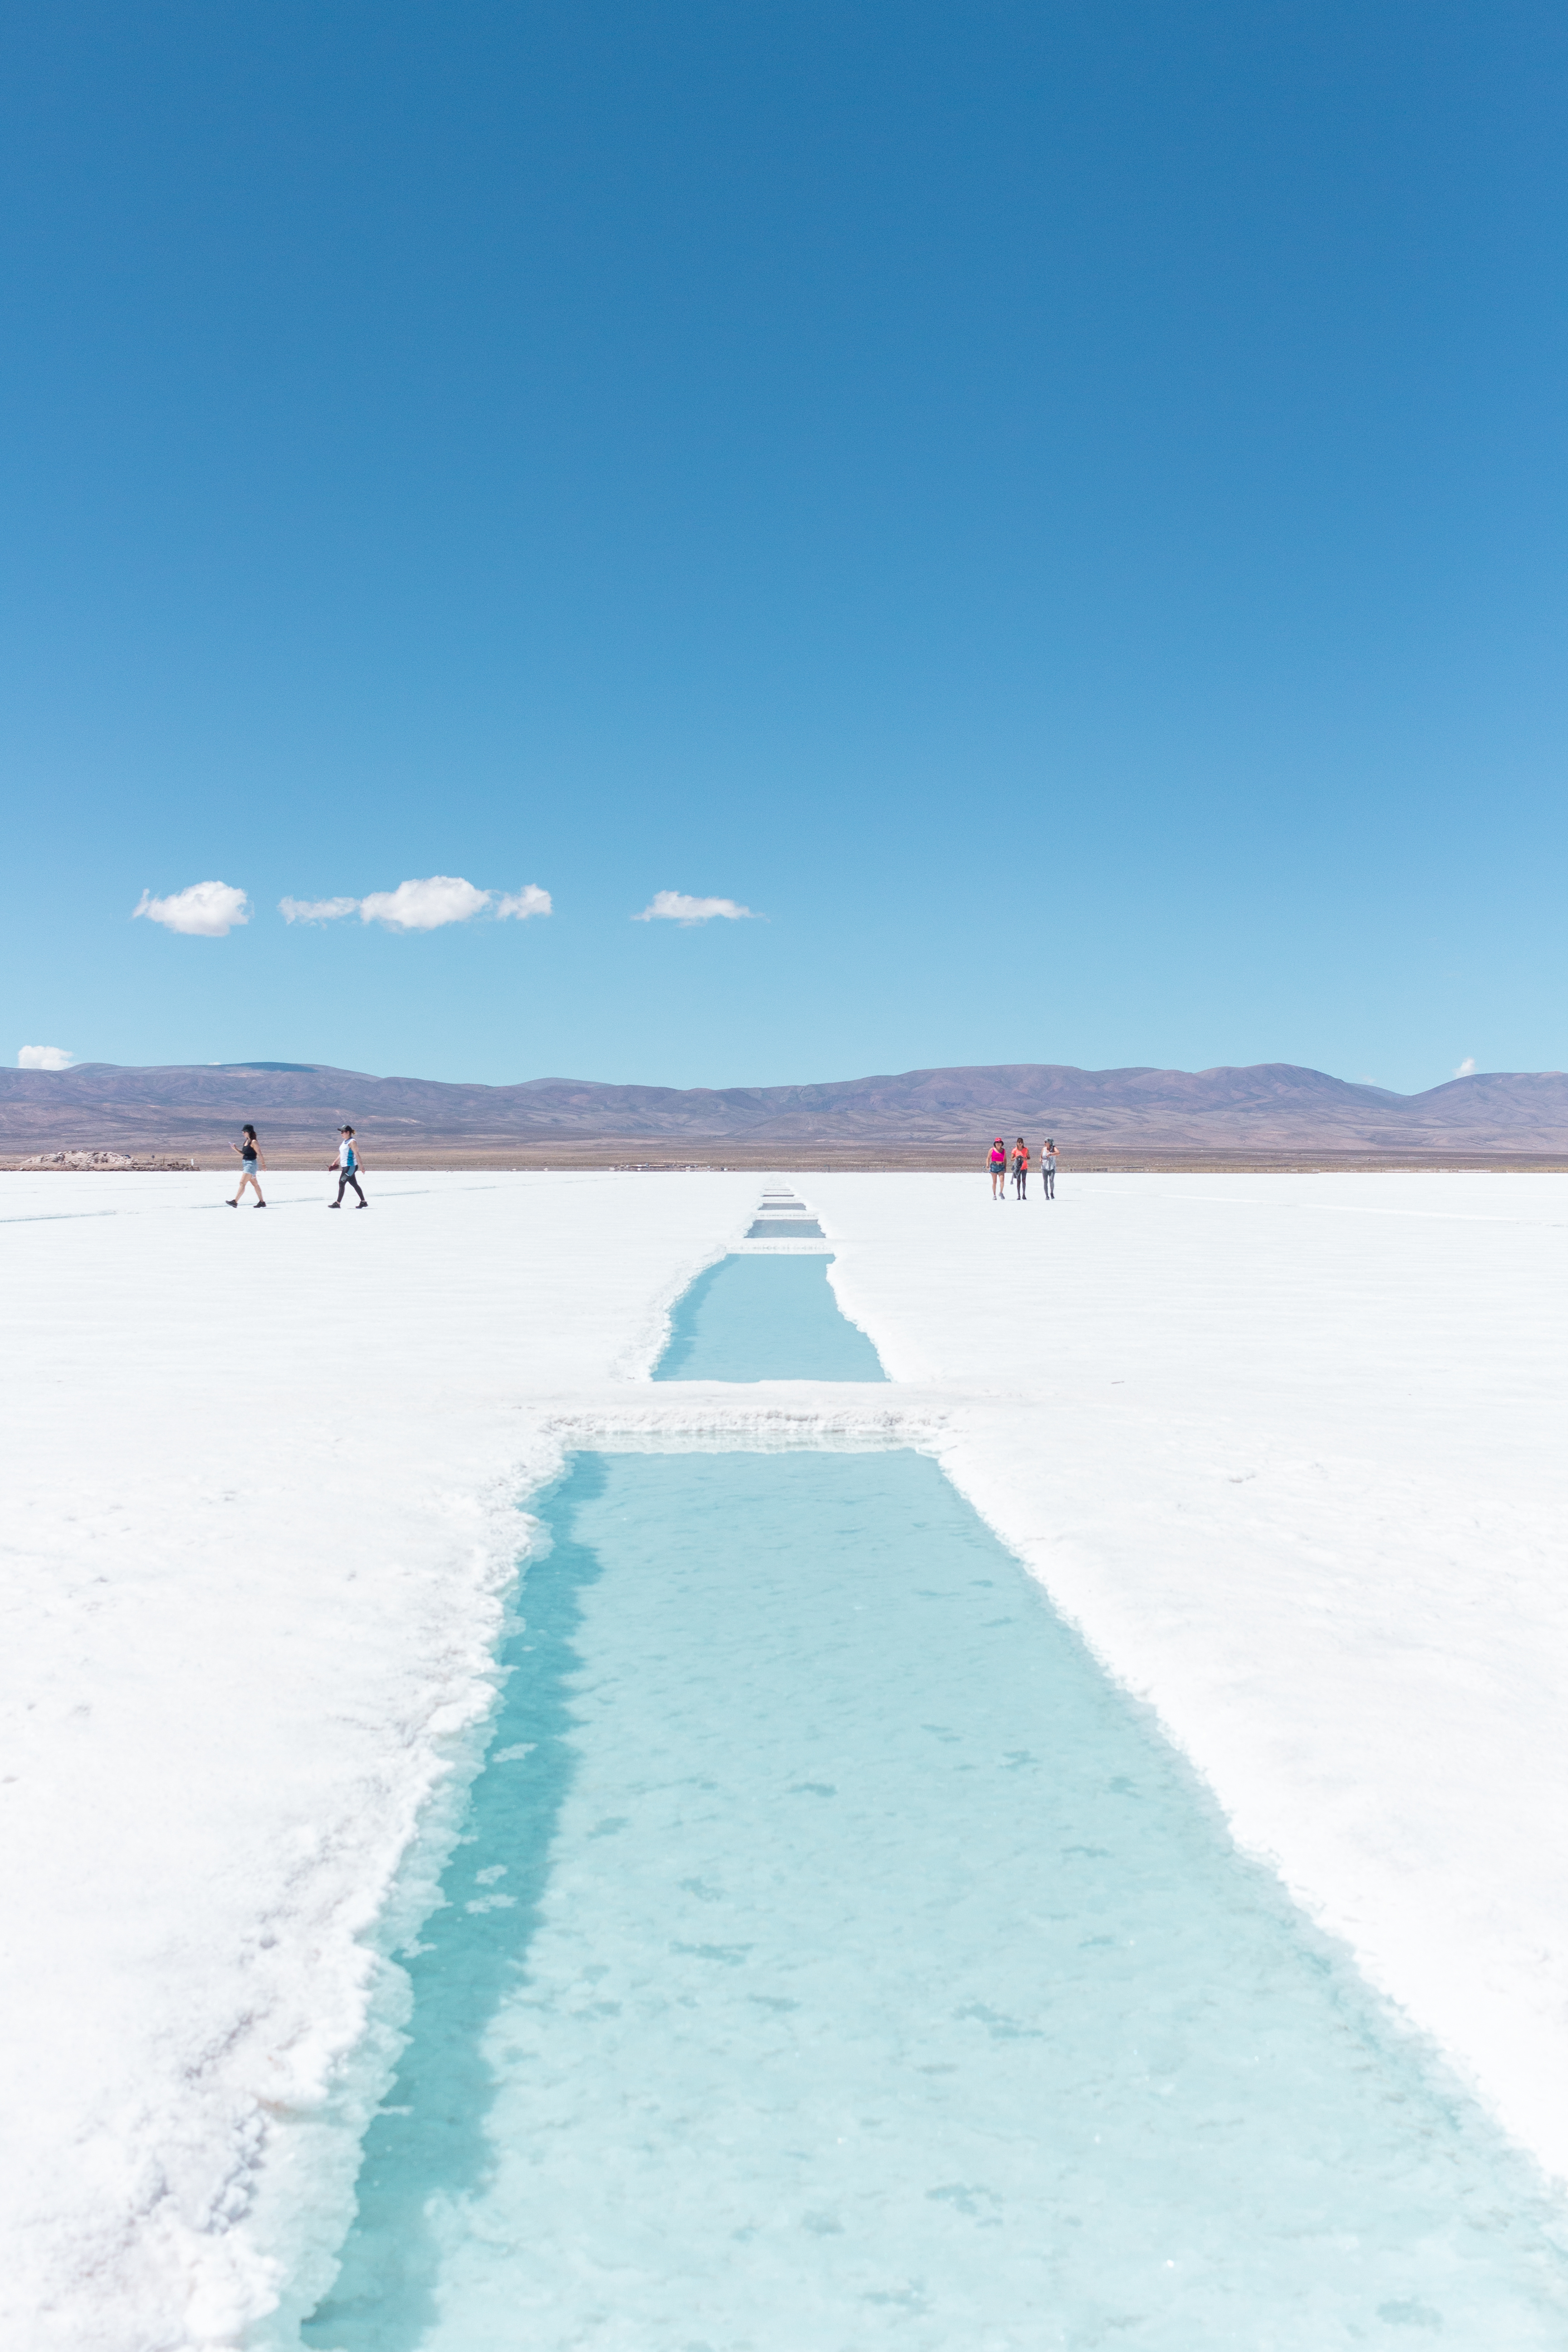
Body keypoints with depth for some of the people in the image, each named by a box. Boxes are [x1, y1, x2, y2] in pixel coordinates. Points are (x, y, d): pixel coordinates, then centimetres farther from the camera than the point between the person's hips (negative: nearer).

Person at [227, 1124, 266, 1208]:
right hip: (246, 1164, 10)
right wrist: (236, 1149, 6)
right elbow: (243, 1154, 20)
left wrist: (263, 1164, -14)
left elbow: (259, 1154, -13)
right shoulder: (246, 1142, 14)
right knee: (254, 1184, 14)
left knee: (242, 1183, -14)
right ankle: (262, 1202, 21)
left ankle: (235, 1202, -19)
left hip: (251, 1164, -10)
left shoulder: (254, 1142, -12)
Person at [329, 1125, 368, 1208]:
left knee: (341, 1183, -9)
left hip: (350, 1167, -10)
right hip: (346, 1166, 10)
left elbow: (357, 1155, -16)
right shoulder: (345, 1142, 15)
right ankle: (364, 1202, 16)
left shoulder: (352, 1142, -13)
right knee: (354, 1184, 11)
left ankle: (338, 1203, -6)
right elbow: (341, 1154, 25)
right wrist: (336, 1162, 20)